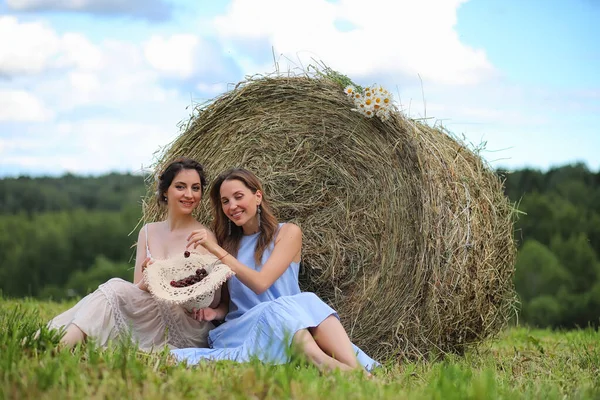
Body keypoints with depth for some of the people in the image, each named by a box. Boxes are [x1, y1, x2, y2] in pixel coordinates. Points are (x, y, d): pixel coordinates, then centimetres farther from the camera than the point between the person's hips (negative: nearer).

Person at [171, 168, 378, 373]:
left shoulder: (287, 232, 5)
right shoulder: (229, 243, 17)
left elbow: (261, 282, -10)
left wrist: (217, 250, -12)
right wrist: (215, 312, -3)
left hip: (287, 326, -1)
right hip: (241, 329, 1)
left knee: (304, 303, -35)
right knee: (281, 308, -33)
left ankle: (353, 368, -54)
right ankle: (320, 361, -60)